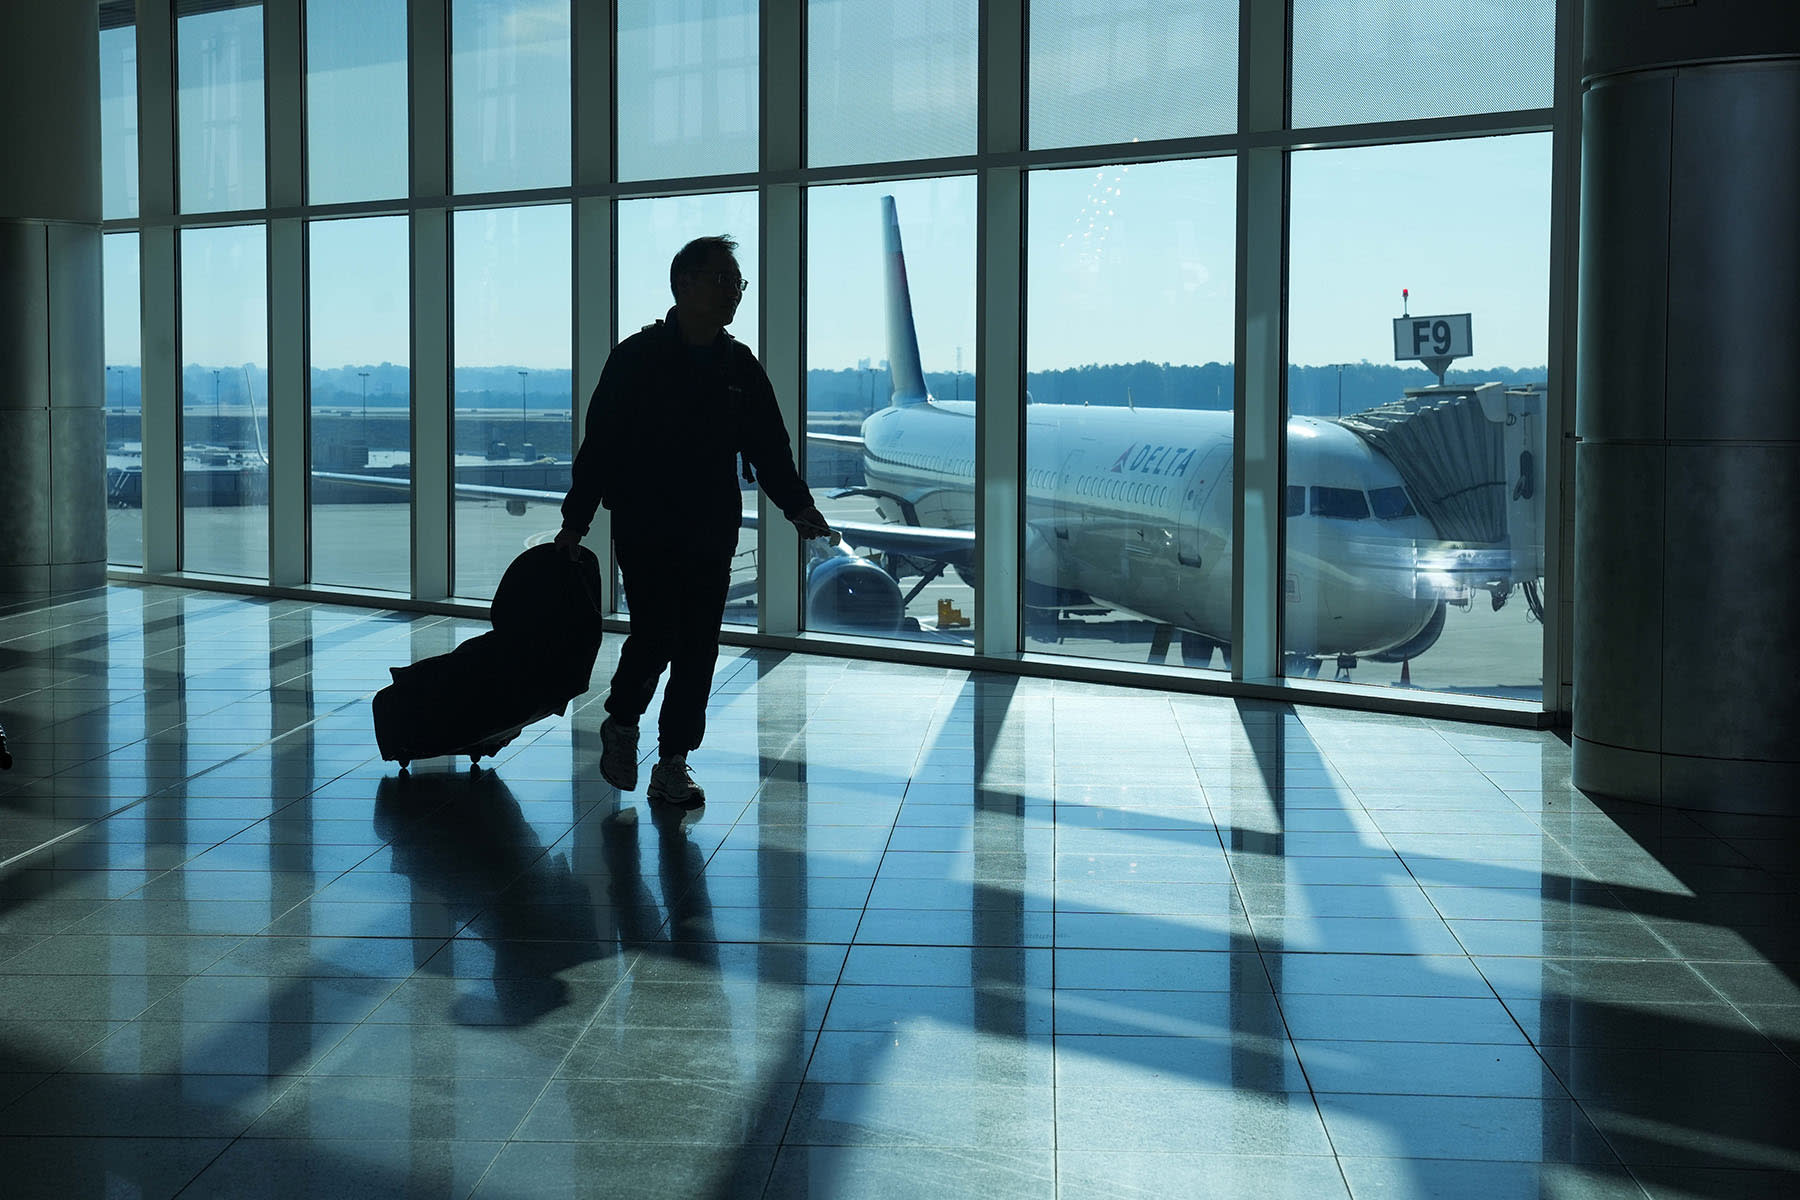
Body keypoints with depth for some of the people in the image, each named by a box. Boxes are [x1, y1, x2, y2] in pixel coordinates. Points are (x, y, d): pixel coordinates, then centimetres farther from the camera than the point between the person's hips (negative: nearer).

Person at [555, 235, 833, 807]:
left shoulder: (741, 366, 9)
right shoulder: (637, 358, -4)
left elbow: (768, 447, 12)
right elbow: (599, 443, -3)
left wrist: (798, 504, -1)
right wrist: (576, 520, -5)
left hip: (712, 536, 4)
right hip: (644, 529, -4)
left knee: (698, 649, 3)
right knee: (655, 636, -12)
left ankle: (674, 762, 13)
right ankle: (621, 726, 16)